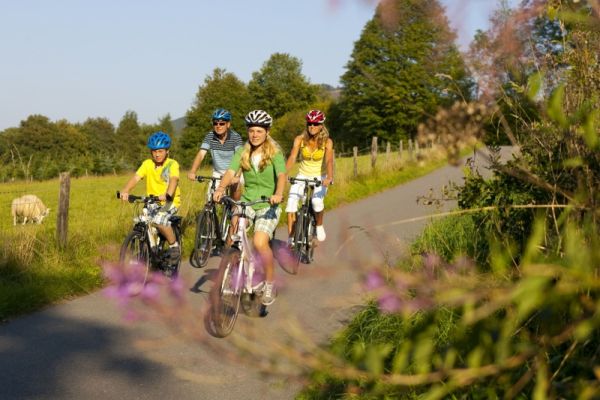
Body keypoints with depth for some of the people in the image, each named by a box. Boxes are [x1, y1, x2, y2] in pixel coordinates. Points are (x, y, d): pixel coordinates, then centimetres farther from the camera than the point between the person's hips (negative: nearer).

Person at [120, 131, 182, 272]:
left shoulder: (172, 164, -11)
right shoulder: (147, 164, -2)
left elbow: (174, 180, -29)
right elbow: (136, 177, -17)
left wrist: (167, 194, -50)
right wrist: (125, 191, -36)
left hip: (170, 201, -4)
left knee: (159, 220, -30)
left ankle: (175, 247, -8)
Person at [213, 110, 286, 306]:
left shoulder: (275, 153, -5)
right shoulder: (242, 152, 4)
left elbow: (282, 175, -20)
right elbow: (230, 172, -10)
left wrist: (278, 194, -41)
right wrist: (220, 189, -31)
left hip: (268, 205, -4)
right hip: (247, 201, 4)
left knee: (259, 242, -23)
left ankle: (269, 284, -2)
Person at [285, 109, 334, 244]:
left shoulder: (327, 142, -13)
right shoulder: (300, 139, -9)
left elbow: (329, 161, -26)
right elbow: (292, 159, -19)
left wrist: (329, 177, -46)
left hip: (319, 178, -2)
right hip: (302, 176, 2)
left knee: (317, 201, -29)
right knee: (291, 203, -20)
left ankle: (319, 226, 1)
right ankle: (291, 238, -10)